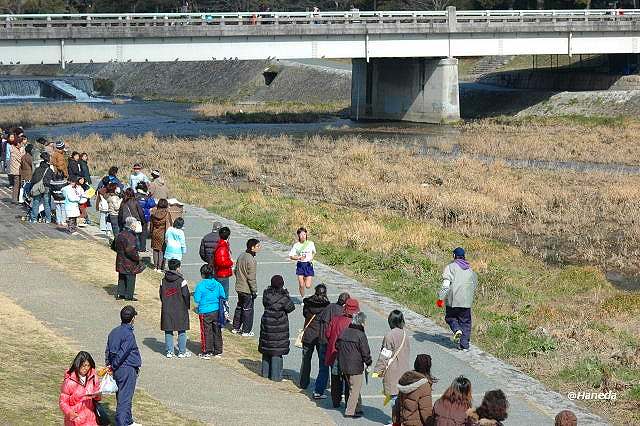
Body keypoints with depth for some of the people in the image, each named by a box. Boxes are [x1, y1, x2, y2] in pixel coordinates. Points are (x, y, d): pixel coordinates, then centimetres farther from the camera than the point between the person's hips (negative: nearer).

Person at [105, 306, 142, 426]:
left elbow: (108, 351, 12)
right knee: (125, 398, -4)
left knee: (121, 396, 17)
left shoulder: (114, 332, 8)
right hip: (128, 369, -8)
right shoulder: (129, 334, -17)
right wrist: (113, 366, -8)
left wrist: (109, 364, 14)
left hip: (117, 370, 8)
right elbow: (122, 354, -19)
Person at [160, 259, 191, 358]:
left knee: (168, 331, 9)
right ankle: (182, 352, 9)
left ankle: (169, 351, 10)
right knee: (182, 331, 6)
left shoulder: (163, 281, 2)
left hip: (167, 310, 4)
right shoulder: (181, 280, -12)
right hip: (180, 310, -4)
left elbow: (161, 295, 8)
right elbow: (186, 295, -10)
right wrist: (187, 306, 5)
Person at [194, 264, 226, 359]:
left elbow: (197, 300, -10)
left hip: (205, 312, -4)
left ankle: (206, 352, 10)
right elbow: (223, 297, 6)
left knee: (206, 332, 5)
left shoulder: (200, 285, -13)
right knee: (217, 331, 12)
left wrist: (197, 308, 10)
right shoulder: (218, 284, 0)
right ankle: (218, 352, 20)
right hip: (217, 311, 4)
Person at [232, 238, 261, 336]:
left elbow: (236, 271, 14)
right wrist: (254, 290, -14)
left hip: (239, 287, 8)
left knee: (239, 307, 19)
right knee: (248, 309, 2)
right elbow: (251, 277, -21)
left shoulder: (241, 256, 5)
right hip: (247, 289, -8)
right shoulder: (251, 260, -21)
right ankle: (246, 331, 7)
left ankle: (236, 328, 27)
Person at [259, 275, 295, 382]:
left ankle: (265, 372, 27)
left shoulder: (266, 294, -5)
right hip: (279, 327, -5)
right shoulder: (282, 297, -20)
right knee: (277, 350, 2)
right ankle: (275, 375, 5)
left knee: (266, 350, 17)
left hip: (266, 324, 5)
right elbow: (291, 308, -8)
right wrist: (287, 295, -3)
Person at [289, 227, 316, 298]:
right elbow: (291, 256, 0)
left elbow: (314, 252, 18)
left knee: (308, 286, -5)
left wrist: (311, 258, -2)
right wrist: (299, 258, -16)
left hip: (308, 265, 0)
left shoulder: (310, 243, 0)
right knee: (301, 285, -5)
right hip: (300, 265, 0)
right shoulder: (296, 245, -3)